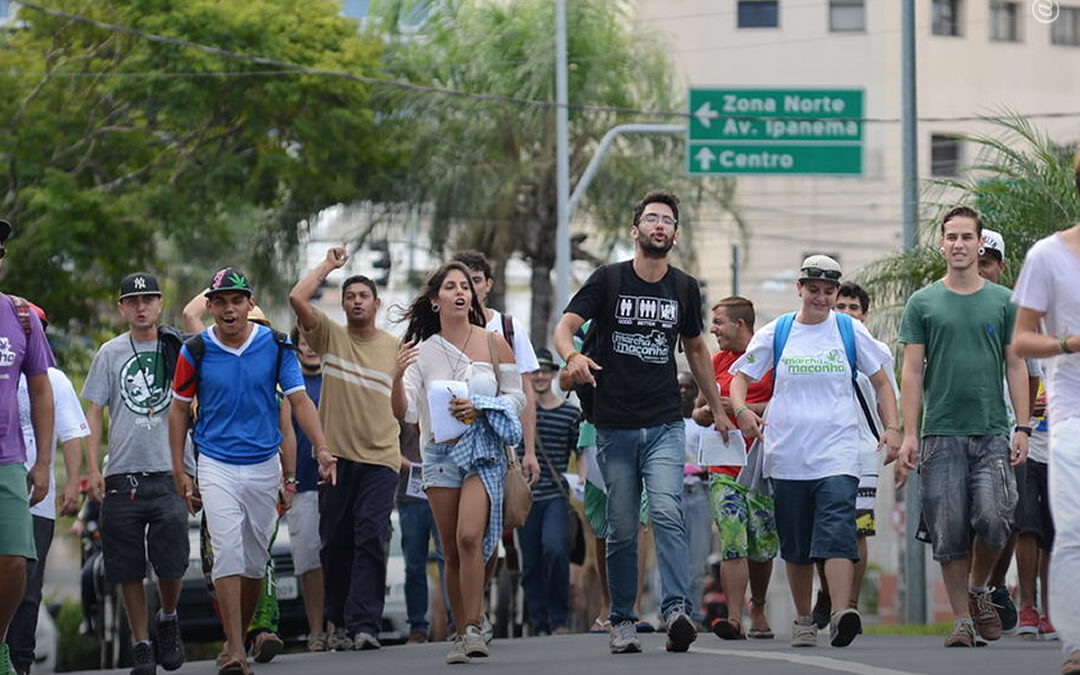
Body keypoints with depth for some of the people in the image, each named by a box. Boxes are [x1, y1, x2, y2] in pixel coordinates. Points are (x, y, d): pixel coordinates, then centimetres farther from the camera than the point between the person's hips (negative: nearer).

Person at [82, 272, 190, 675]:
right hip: (122, 475, 1)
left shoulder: (178, 350, 8)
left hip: (169, 472, -1)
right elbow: (95, 413, 8)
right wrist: (93, 468, -2)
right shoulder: (110, 353, 9)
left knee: (172, 562, -10)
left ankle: (168, 619, 19)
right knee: (128, 568, 1)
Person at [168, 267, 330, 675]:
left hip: (264, 465, 2)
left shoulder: (276, 347, -1)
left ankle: (241, 636, 24)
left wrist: (322, 450, -14)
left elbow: (299, 401, -1)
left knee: (255, 560, 9)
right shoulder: (197, 351, -3)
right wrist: (179, 471, 3)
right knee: (228, 553, -15)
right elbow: (179, 409, 6)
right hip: (217, 466, -2)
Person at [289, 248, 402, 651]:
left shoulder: (396, 348, 10)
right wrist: (329, 265, 1)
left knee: (371, 539, -12)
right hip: (335, 455, 1)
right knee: (335, 543, 4)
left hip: (380, 458, -1)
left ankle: (364, 625, -17)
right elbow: (297, 298, -7)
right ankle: (339, 623, 16)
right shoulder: (330, 336, 7)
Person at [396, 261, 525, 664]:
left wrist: (479, 409, -11)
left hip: (483, 451, -2)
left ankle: (474, 628, -17)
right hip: (439, 454, 2)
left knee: (469, 537, -20)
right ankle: (461, 634, 14)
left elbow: (516, 396, 6)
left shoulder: (493, 344, 1)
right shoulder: (421, 351, 3)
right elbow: (405, 414, -2)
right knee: (452, 552, 5)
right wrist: (398, 378, -21)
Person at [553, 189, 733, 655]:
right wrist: (573, 357, -30)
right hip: (614, 426, -1)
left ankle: (677, 611, -27)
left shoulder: (684, 289, 10)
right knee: (622, 529, 3)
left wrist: (717, 409, 27)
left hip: (665, 424, 1)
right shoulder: (608, 280, 1)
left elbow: (695, 348, 24)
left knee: (667, 513, -18)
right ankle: (622, 623, 11)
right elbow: (565, 326, -7)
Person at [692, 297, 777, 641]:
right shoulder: (717, 361, 14)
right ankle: (734, 619, -19)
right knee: (732, 544, -12)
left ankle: (758, 610, 28)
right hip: (724, 468, 3)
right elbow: (700, 408, 23)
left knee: (761, 548, 7)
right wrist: (703, 413, -1)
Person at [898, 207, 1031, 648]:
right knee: (949, 531, -2)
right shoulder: (923, 303, 6)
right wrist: (909, 434, -4)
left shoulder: (1003, 302, 9)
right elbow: (912, 372, 4)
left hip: (992, 433, 0)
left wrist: (1022, 428, -1)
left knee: (992, 519, -14)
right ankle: (962, 620, 7)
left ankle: (978, 589, 14)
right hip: (941, 434, 0)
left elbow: (1016, 367, 9)